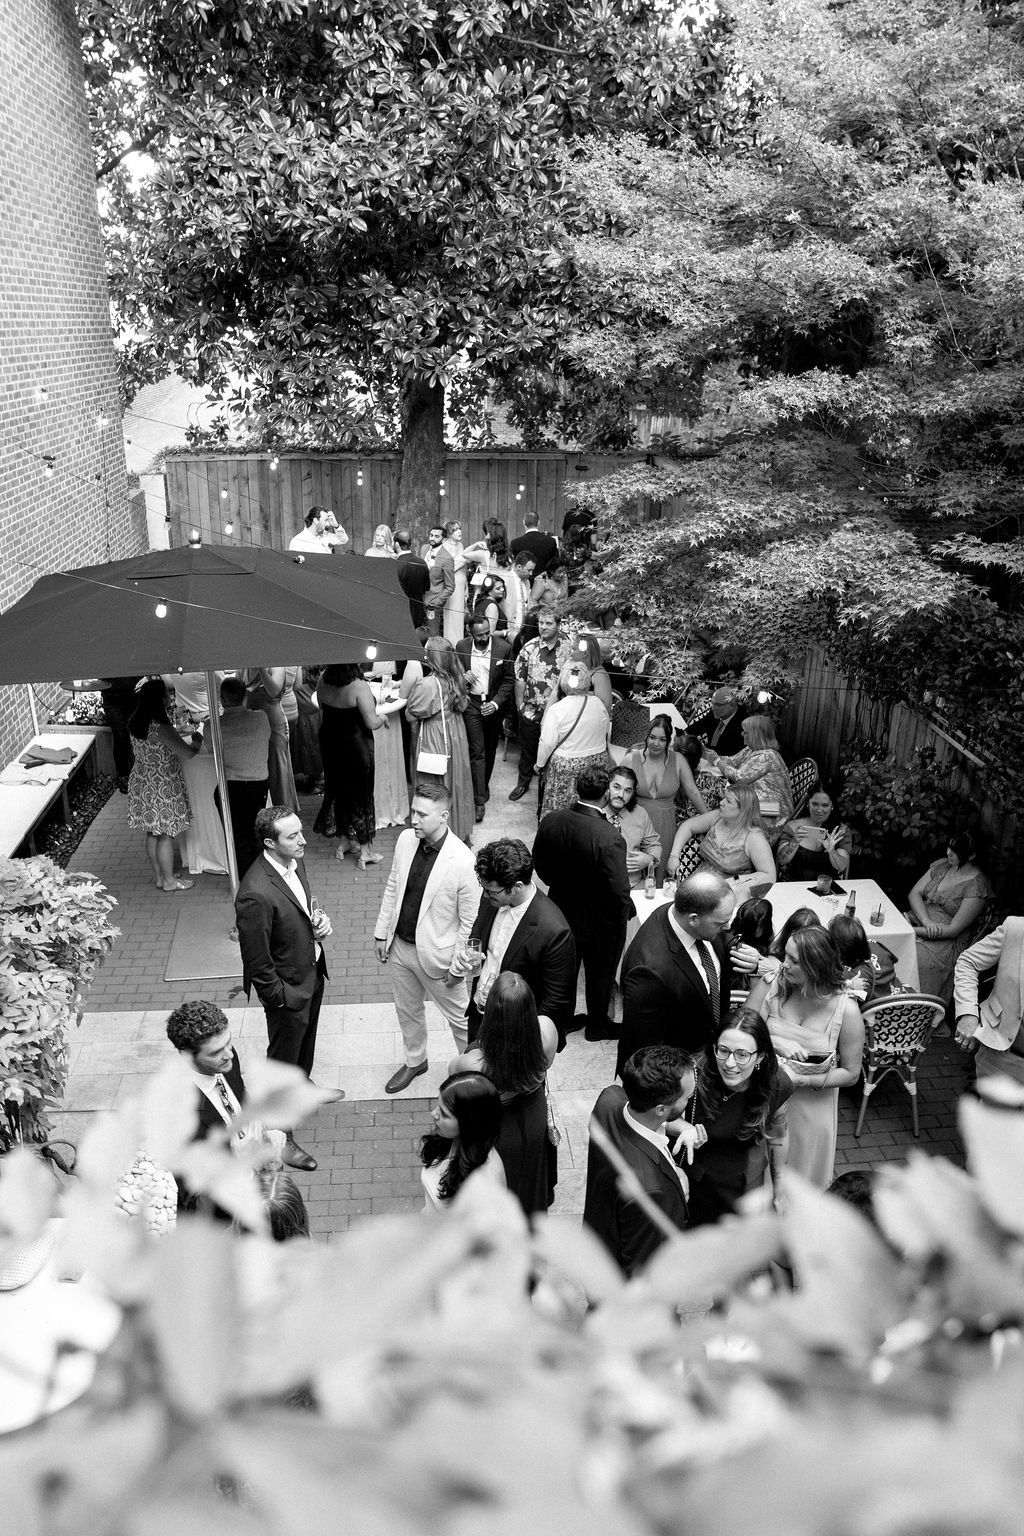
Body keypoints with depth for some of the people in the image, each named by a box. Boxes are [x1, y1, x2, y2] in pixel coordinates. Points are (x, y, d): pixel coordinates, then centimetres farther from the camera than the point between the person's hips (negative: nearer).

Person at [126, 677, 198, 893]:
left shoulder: (135, 724, -1)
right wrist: (198, 745, -5)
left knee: (152, 833, 18)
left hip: (142, 783, 8)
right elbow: (187, 753, -26)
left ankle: (159, 877, 30)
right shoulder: (161, 728, -26)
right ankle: (169, 881, 16)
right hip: (162, 786, -8)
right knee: (166, 835, 5)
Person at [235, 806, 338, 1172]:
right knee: (283, 1059, 12)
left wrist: (319, 920, -9)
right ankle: (280, 1137, 31)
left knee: (306, 1041, 33)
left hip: (312, 971, 8)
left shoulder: (295, 861, -10)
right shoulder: (256, 894, -37)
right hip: (287, 988, -8)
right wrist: (281, 998, -17)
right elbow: (257, 962, -27)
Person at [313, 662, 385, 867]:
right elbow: (372, 722, -22)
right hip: (355, 744, -6)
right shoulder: (358, 686, -25)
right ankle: (365, 851, 15)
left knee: (338, 789, 21)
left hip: (329, 742, 6)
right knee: (361, 793, 7)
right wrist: (383, 717, -2)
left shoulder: (323, 680, -5)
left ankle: (343, 841, 32)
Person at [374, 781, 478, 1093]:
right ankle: (415, 1061, 50)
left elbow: (470, 920, -19)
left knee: (459, 1017, 14)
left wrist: (458, 966, -13)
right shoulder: (406, 839, -9)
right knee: (407, 1009, 25)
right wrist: (381, 933, 8)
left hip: (437, 953, -6)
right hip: (399, 946, 6)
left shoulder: (463, 861, -28)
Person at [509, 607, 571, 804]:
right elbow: (520, 679, -2)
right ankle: (523, 783, 35)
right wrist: (519, 705, -4)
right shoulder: (529, 648, -5)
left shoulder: (568, 650, -6)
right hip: (531, 711, 1)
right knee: (527, 749, 16)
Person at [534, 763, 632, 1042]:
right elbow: (619, 893, -29)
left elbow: (540, 863, -1)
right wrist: (627, 910, -7)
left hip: (562, 911, 5)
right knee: (600, 974, 22)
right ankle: (598, 1025, 43)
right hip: (600, 922, -5)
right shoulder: (609, 839, -35)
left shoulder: (550, 822, -18)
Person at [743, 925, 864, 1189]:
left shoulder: (847, 1011, -19)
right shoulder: (770, 985, -14)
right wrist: (776, 1043, -28)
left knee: (803, 1177, 18)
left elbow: (850, 1074, -10)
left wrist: (801, 1080, -21)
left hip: (811, 1107, -1)